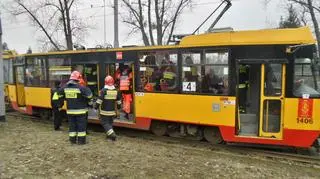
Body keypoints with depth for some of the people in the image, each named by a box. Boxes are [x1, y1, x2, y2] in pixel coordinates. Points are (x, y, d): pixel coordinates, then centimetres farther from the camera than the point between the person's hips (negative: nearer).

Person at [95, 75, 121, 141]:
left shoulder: (103, 90, -14)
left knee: (105, 123, 3)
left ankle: (112, 134, -10)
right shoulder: (116, 91, 2)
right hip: (112, 111, 5)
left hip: (104, 111, -5)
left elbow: (99, 100, -15)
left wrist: (96, 106, -3)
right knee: (110, 122, 19)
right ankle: (110, 135, 25)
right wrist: (119, 106, 26)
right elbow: (118, 101, 11)